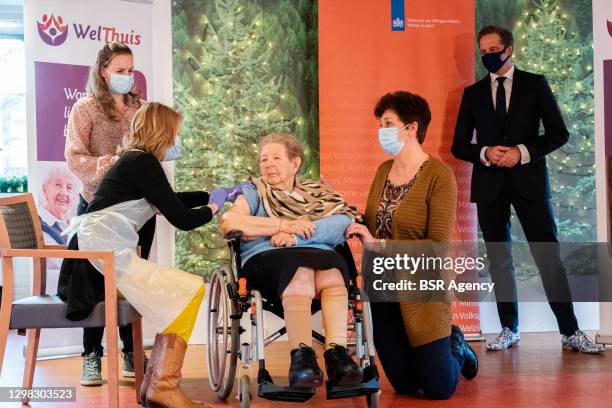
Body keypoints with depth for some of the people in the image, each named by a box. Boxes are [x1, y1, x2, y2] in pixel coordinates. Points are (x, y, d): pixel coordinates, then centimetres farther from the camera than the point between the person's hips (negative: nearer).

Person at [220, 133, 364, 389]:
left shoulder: (316, 192, 26)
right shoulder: (254, 192, 21)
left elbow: (344, 221, 4)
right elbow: (228, 222, -1)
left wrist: (296, 234, -10)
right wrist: (285, 226, -5)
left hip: (318, 254, 2)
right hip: (267, 258, -2)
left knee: (332, 274, -33)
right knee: (300, 274, -35)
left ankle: (337, 353, -41)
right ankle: (301, 357, -43)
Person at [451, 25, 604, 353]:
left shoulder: (535, 84, 5)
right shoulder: (473, 93, 10)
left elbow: (558, 133, 1)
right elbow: (459, 145, 8)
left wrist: (522, 152, -13)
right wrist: (485, 153, -11)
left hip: (528, 181, -2)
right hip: (489, 185, 2)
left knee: (549, 256, -4)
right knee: (499, 260, 6)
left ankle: (570, 332, 2)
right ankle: (509, 330, 16)